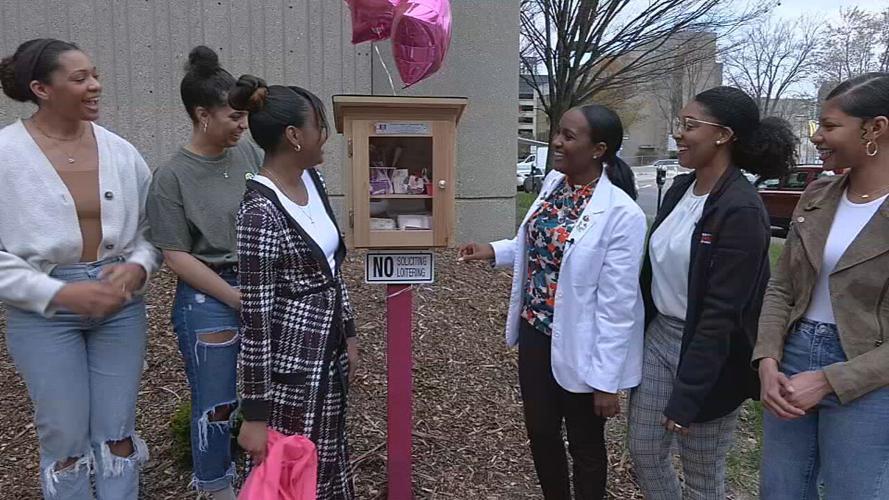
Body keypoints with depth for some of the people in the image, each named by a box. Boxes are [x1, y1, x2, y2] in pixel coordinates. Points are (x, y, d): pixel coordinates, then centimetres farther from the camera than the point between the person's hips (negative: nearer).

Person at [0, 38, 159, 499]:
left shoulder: (118, 150, -1)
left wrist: (137, 268, -11)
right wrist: (61, 293, -17)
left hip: (120, 301, 3)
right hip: (44, 310, -2)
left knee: (118, 433, 11)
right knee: (66, 438, 9)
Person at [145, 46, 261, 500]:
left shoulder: (249, 154, 1)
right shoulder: (172, 177, -12)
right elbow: (176, 257, -11)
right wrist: (238, 299, -12)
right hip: (208, 300, -4)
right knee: (216, 403, 9)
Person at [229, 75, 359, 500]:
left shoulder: (312, 181, 4)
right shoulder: (261, 212, -21)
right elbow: (255, 318, -20)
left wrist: (348, 334, 16)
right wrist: (255, 413, -15)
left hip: (328, 354, 8)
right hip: (291, 365, -8)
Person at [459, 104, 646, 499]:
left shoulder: (621, 213, -22)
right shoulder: (553, 183, -1)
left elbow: (617, 305, -20)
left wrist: (606, 379, -16)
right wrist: (493, 251, 2)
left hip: (578, 348, -6)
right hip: (536, 333, 7)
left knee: (585, 444, 16)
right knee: (540, 433, 21)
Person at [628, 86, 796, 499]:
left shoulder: (741, 211, -20)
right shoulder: (679, 189, 4)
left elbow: (722, 313, -22)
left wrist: (687, 397, -20)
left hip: (709, 354, -7)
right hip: (657, 336, 7)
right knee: (644, 455, 16)